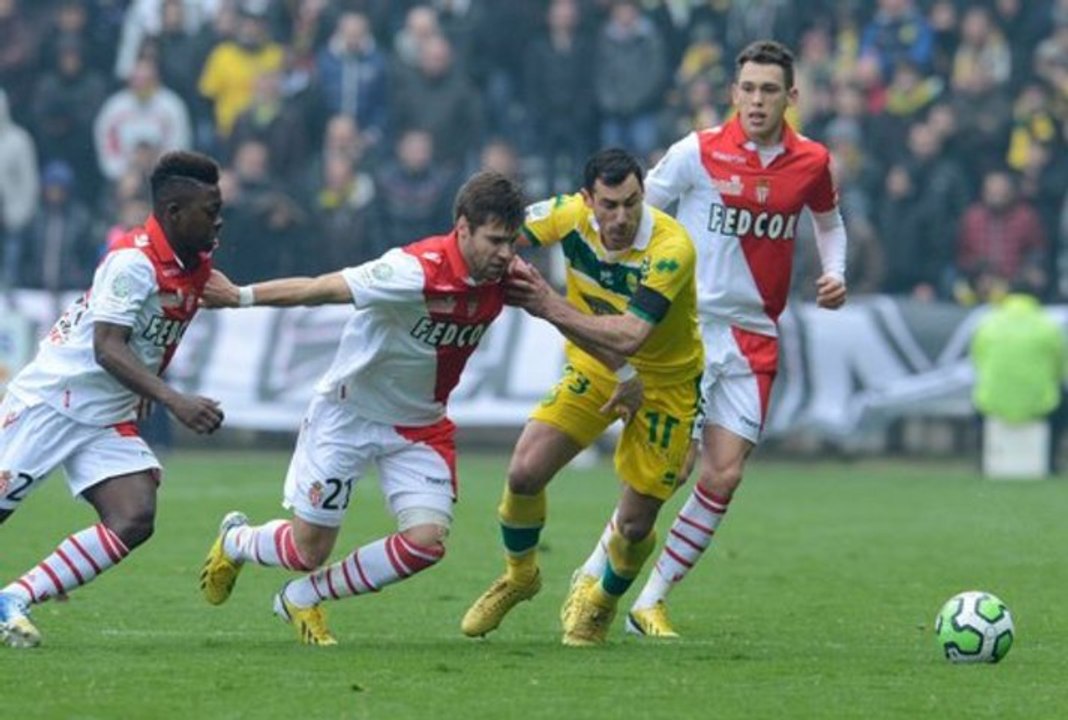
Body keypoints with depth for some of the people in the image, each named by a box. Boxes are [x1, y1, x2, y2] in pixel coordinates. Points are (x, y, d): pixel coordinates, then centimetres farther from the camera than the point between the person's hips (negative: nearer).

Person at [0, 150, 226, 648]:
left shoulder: (194, 269, 4)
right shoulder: (134, 261, -22)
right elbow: (106, 347, -30)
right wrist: (175, 402, -38)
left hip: (108, 420, 7)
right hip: (49, 401, -7)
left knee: (134, 520, -12)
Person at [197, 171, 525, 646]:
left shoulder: (500, 282, -12)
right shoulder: (416, 271, -32)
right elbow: (321, 289, -26)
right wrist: (240, 297, -22)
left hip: (418, 428, 5)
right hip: (347, 415, -5)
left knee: (427, 540, -13)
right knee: (309, 549, 2)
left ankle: (303, 598, 11)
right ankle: (235, 541, 40)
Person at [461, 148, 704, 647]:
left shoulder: (671, 247, -33)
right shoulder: (571, 215, -19)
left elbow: (629, 336, -40)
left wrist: (552, 307, -42)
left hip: (666, 381, -3)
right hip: (594, 366, 3)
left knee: (635, 524, -3)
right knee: (525, 472, -11)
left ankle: (601, 600, 32)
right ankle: (519, 577, 19)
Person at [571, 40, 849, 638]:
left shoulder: (812, 163, 3)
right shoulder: (698, 153, -7)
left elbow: (830, 222, 23)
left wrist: (835, 274, 6)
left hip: (753, 340, 3)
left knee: (725, 476, -4)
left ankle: (651, 602, 6)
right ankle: (593, 578, 9)